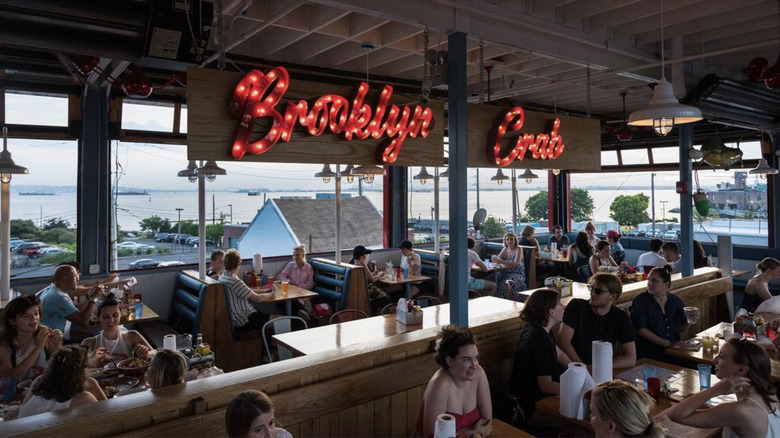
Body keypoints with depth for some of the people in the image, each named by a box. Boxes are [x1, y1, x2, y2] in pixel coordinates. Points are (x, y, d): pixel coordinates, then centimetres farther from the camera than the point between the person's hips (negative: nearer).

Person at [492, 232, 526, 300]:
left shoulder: (518, 249, -3)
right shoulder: (505, 249, 13)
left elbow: (516, 263, -19)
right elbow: (498, 259, 7)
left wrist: (501, 262, -31)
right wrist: (494, 259, -20)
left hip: (517, 274, -5)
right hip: (506, 273, 5)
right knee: (495, 278, -25)